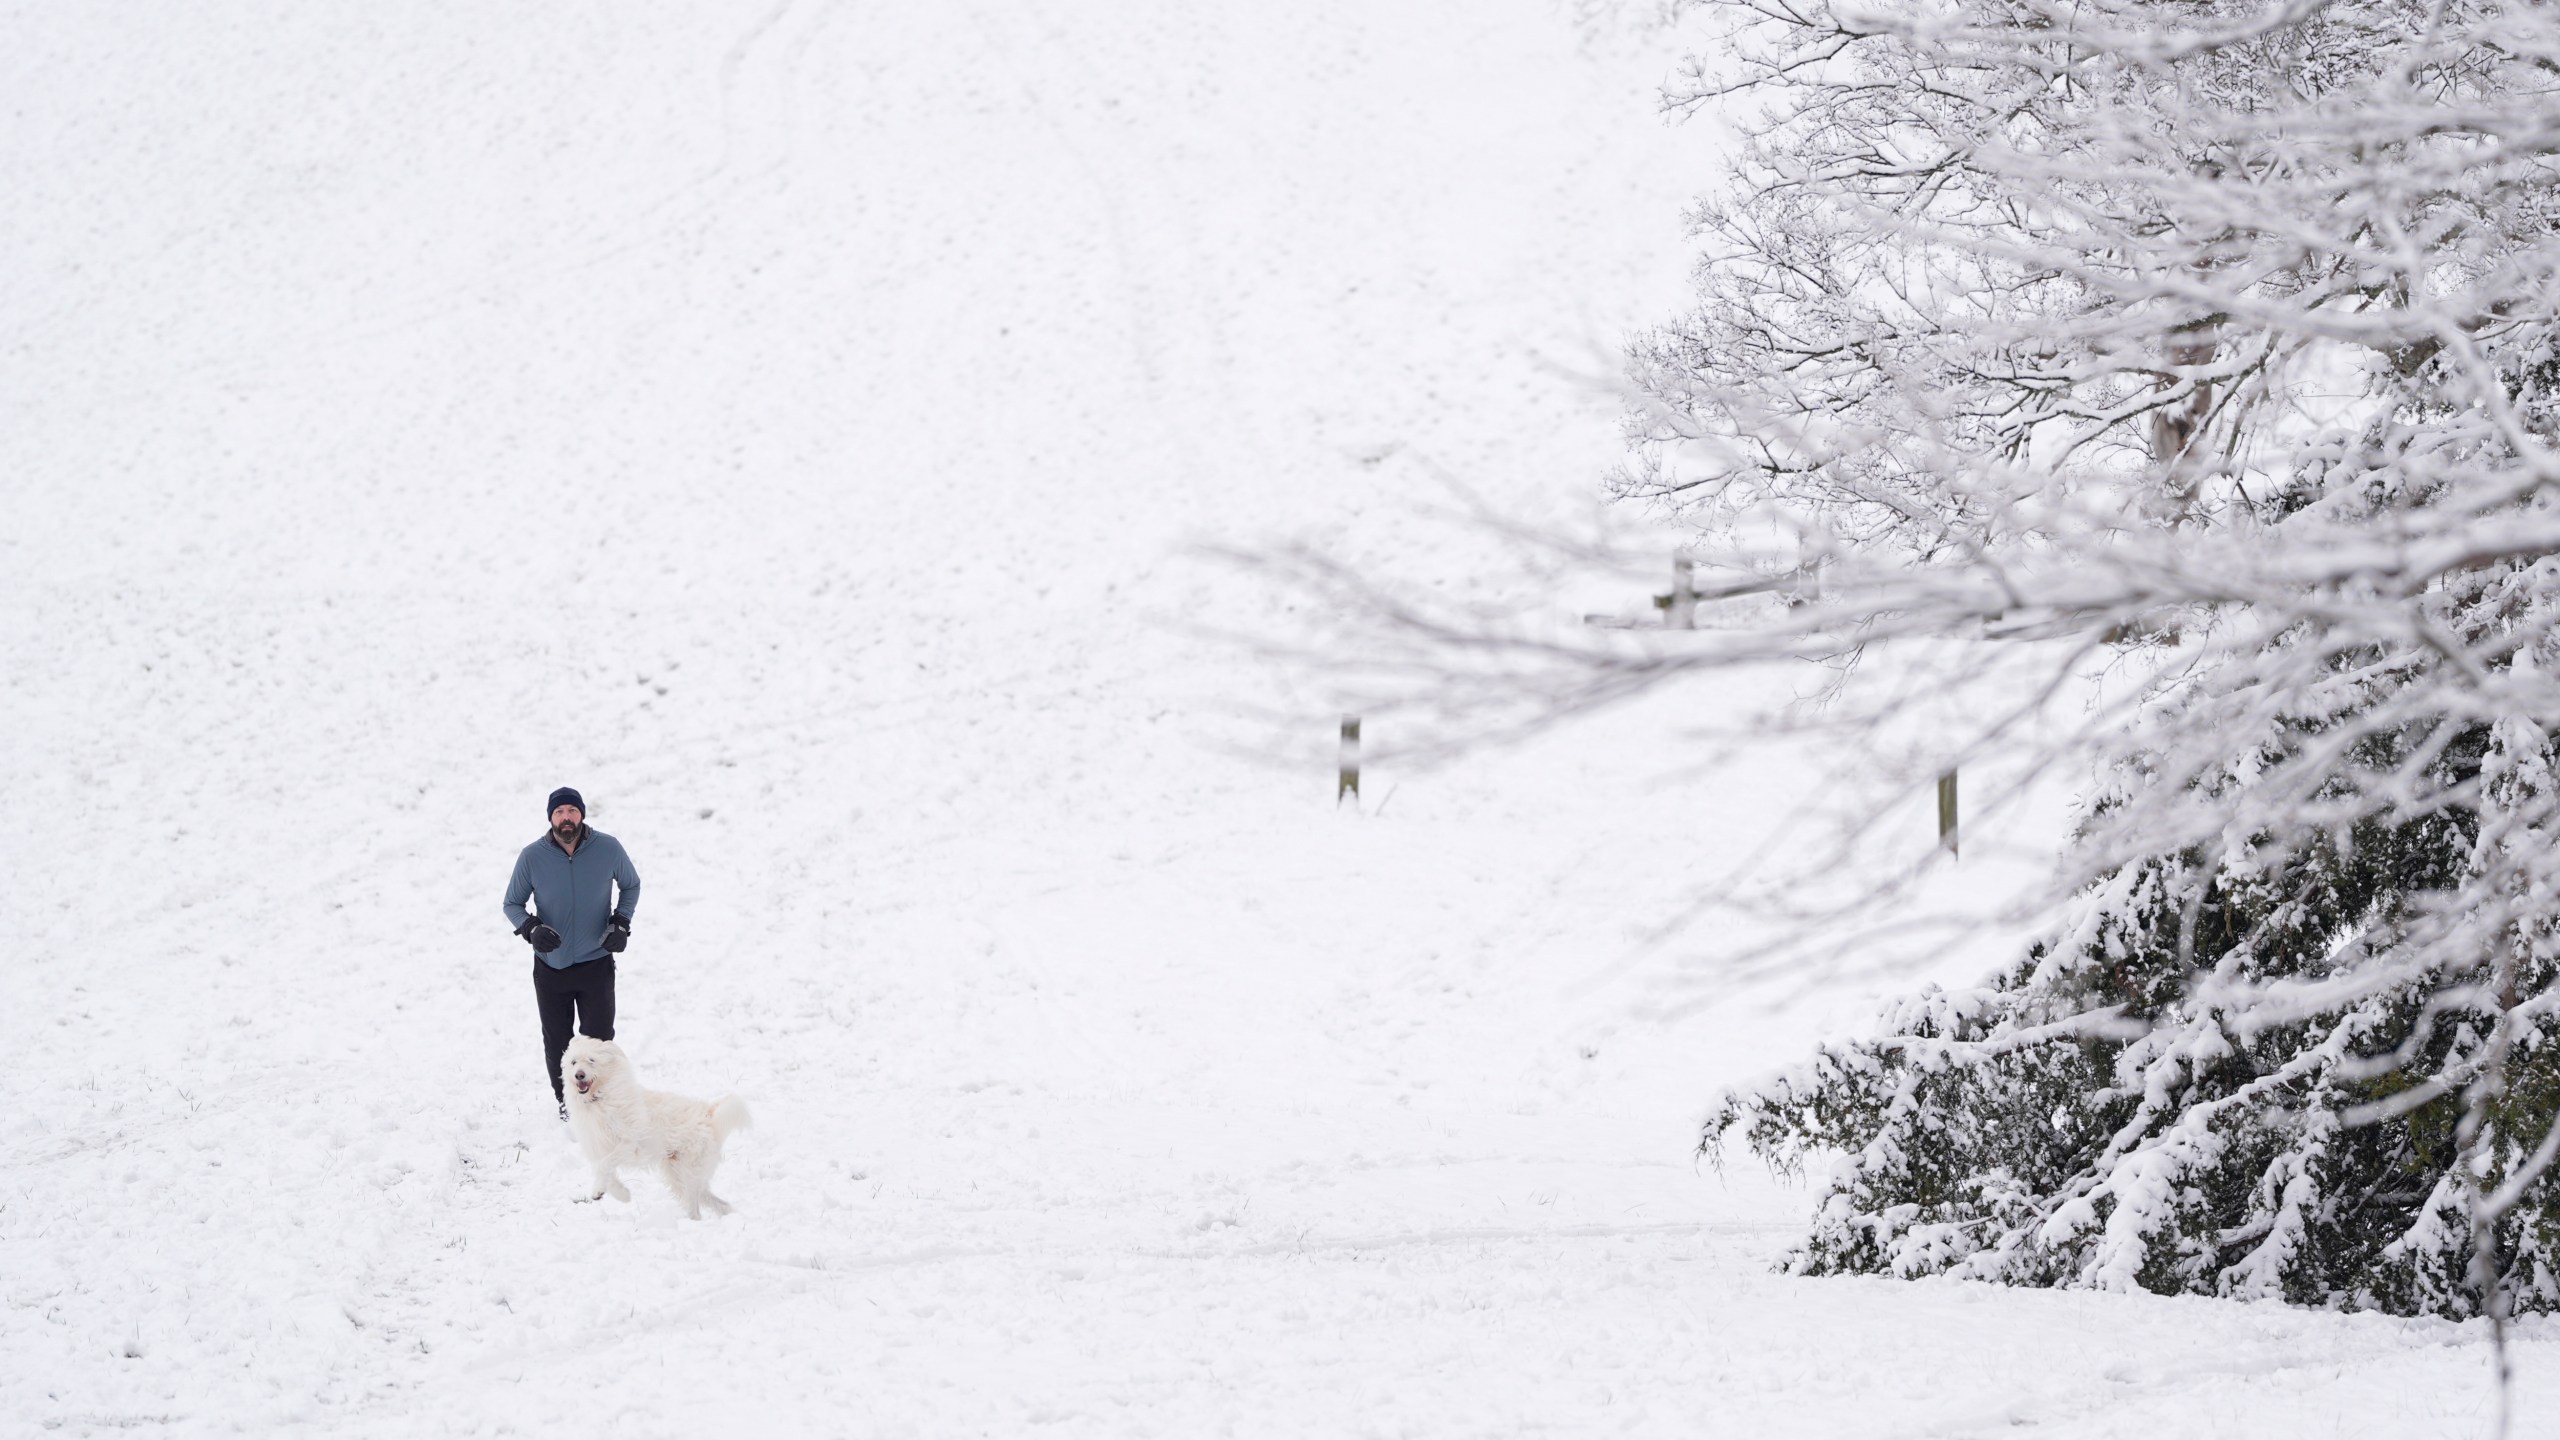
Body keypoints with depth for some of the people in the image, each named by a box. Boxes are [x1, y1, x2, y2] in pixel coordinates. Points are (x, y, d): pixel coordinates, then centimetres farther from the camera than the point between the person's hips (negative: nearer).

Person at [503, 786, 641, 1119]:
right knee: (556, 1041, 11)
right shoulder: (533, 857, -11)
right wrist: (530, 929, -18)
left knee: (598, 1039, 1)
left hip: (596, 963, 0)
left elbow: (631, 885, 11)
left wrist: (621, 923, -5)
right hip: (550, 967, 0)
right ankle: (565, 1098, 30)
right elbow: (512, 904, 2)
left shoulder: (608, 849, -10)